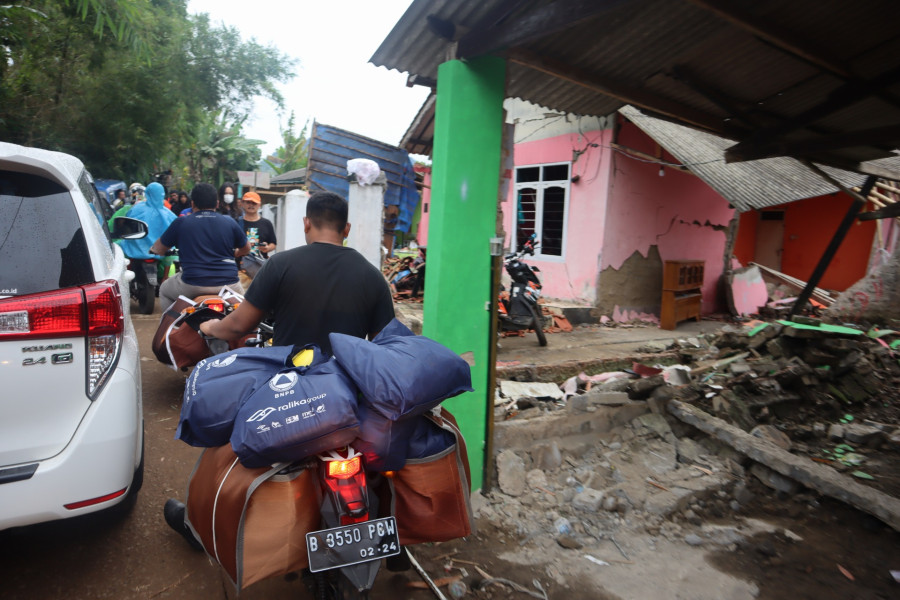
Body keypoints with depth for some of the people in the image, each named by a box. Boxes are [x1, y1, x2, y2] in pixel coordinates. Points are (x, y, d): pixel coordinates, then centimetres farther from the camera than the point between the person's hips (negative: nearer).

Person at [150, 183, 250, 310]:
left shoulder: (180, 223, 4)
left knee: (164, 291, 29)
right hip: (228, 283, 1)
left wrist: (152, 249, 39)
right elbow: (246, 248, 19)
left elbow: (158, 249, 15)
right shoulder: (230, 223, 6)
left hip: (192, 285, -1)